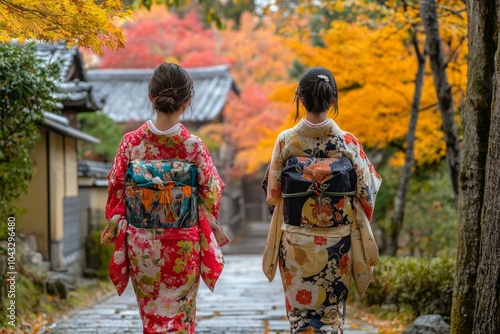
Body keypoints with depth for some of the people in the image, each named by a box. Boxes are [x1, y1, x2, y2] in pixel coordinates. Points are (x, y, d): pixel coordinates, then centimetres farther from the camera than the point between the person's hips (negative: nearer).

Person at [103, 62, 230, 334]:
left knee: (151, 312, 19)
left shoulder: (131, 142, -11)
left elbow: (116, 189, -3)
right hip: (182, 246, -2)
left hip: (141, 243, 2)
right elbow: (211, 194, -7)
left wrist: (114, 227, 11)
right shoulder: (193, 146, -15)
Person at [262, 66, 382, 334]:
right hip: (337, 242, 0)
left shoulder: (286, 141, -9)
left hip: (296, 241, 0)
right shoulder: (348, 143, -9)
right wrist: (358, 231, 14)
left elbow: (272, 194, -1)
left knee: (300, 307, 14)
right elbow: (366, 194, -3)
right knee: (332, 310, 14)